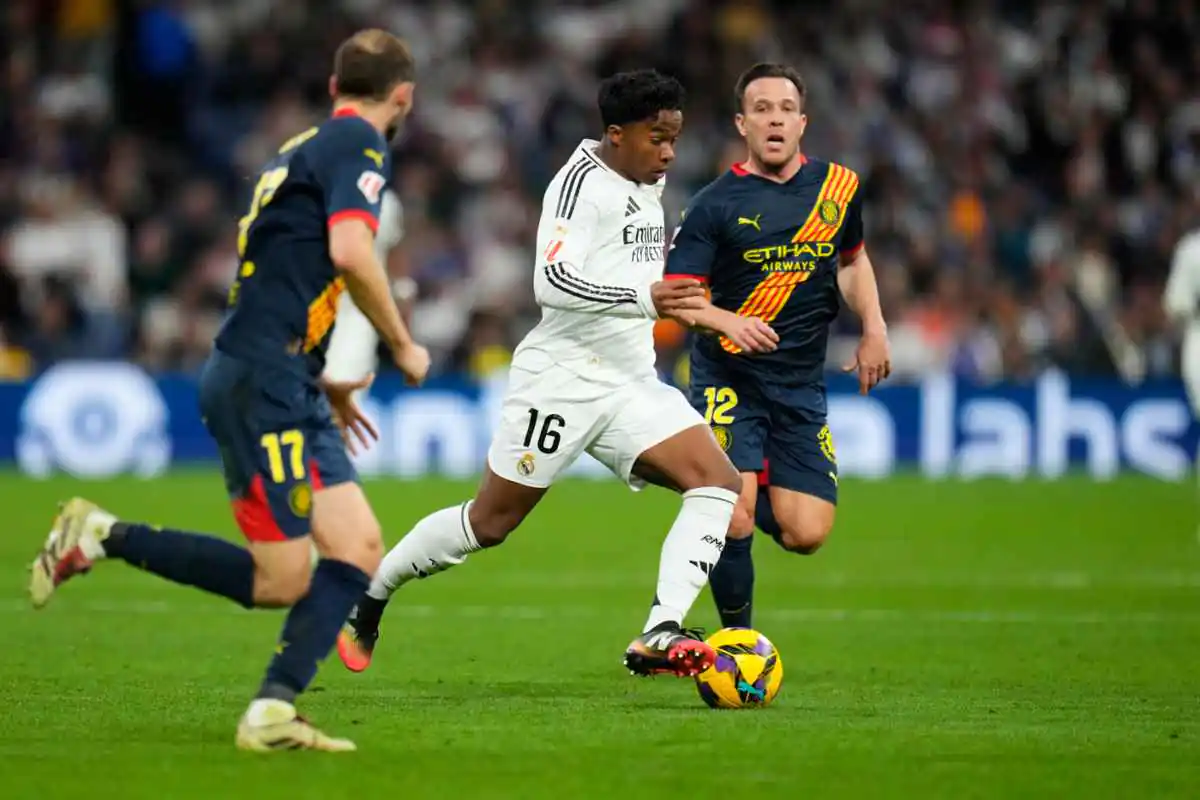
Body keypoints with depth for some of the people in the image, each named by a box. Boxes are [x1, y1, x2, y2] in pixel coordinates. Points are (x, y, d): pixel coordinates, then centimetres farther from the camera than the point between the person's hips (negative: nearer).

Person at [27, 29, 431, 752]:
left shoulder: (306, 147, 21)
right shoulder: (359, 144, -7)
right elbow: (350, 252, -23)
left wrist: (324, 384, 33)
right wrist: (403, 345, -9)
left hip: (288, 390, 10)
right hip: (264, 384, -10)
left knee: (360, 551, 1)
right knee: (281, 580, -10)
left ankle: (274, 711, -7)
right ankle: (104, 536, -2)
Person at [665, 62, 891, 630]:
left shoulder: (838, 187, 4)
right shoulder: (715, 204, -9)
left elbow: (852, 259, 23)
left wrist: (874, 329, 11)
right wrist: (724, 319, -31)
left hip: (801, 385, 4)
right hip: (728, 378, -4)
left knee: (806, 536, -5)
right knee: (733, 522, -18)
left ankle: (753, 493, 30)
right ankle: (737, 636, 7)